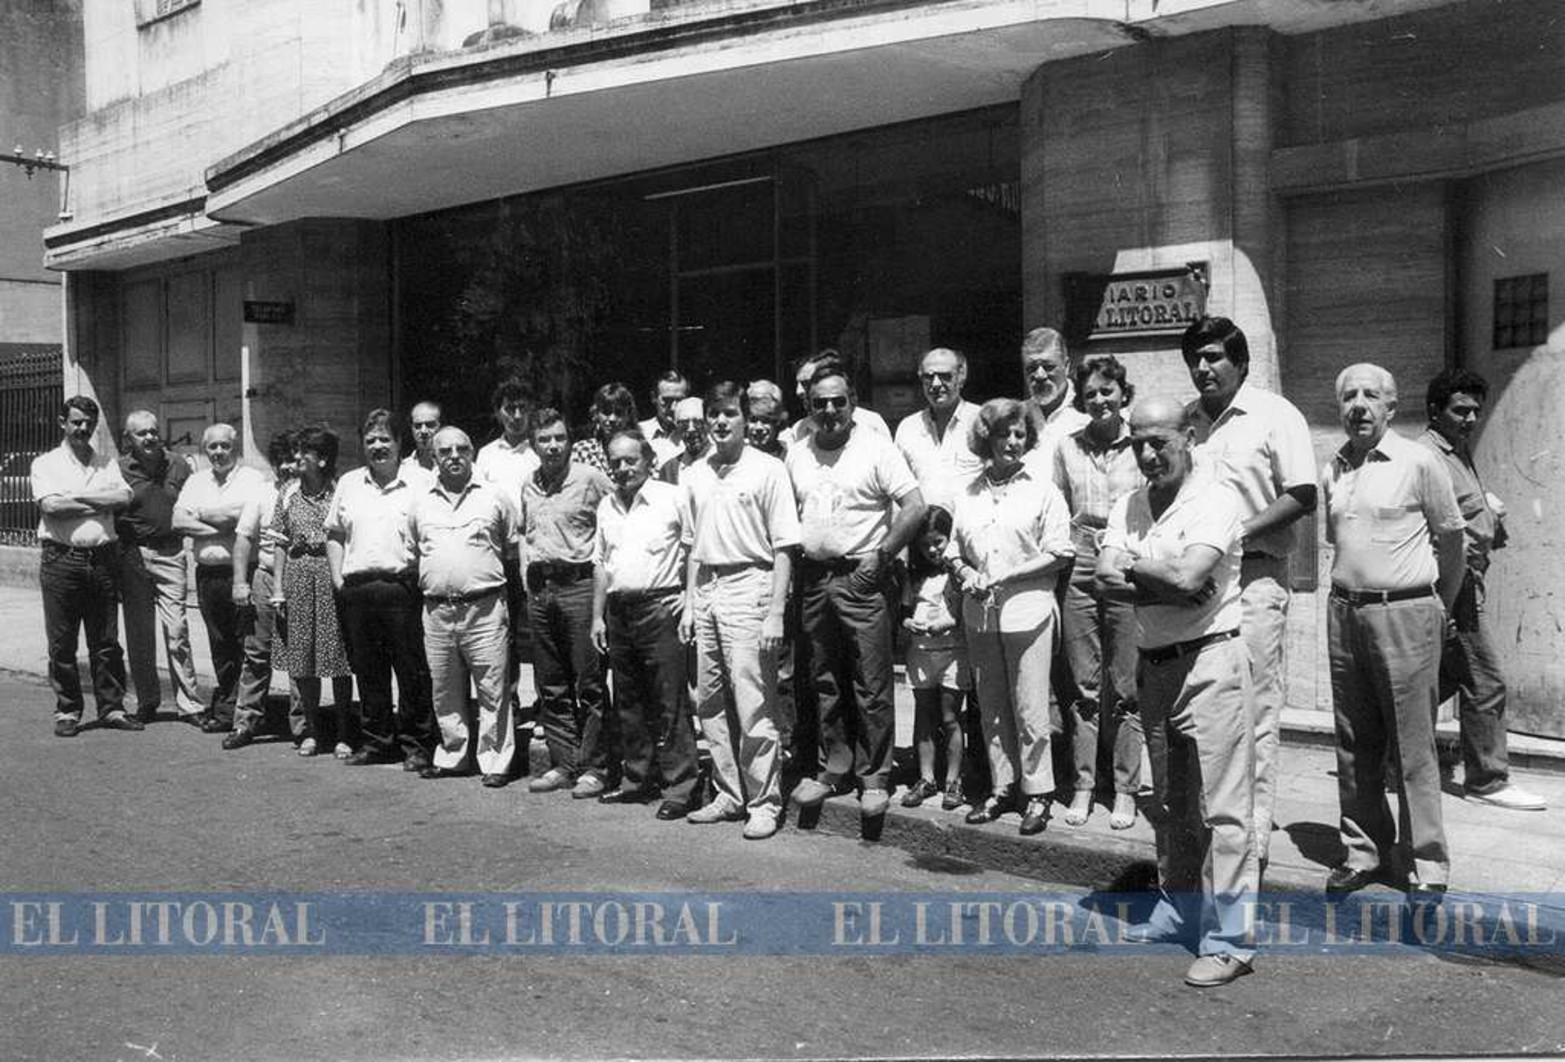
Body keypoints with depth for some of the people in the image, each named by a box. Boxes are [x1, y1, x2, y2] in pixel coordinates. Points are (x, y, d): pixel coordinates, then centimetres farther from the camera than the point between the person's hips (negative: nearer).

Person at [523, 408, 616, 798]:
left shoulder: (590, 478, -6)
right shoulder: (528, 486, 13)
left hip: (579, 584, -6)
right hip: (539, 587, 6)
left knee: (590, 682, -4)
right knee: (551, 685, 10)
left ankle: (595, 767, 2)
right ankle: (563, 763, 19)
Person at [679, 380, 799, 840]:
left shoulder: (768, 470, -5)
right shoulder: (696, 474, 13)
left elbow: (784, 547, -7)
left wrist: (775, 612, -13)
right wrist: (688, 603, 14)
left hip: (749, 586, -6)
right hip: (706, 589, 6)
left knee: (753, 703, -7)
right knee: (710, 702, 9)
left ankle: (764, 802, 3)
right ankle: (729, 794, 21)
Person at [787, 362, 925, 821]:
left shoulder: (877, 449, -4)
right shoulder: (797, 454, 11)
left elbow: (915, 506, -11)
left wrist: (880, 556, -13)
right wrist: (796, 556, 6)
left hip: (863, 579, -5)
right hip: (814, 579, 5)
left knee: (871, 684, -3)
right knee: (825, 682, 12)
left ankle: (874, 777, 6)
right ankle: (834, 768, 22)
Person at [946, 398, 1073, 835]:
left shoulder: (1043, 490, -1)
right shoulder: (970, 493, 12)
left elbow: (1058, 555, -5)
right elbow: (954, 549, 18)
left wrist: (1004, 576, -13)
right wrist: (964, 573, -5)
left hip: (1027, 609, -4)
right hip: (979, 612, 5)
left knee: (1029, 709, -2)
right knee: (991, 707, 10)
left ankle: (1037, 792, 8)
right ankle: (1001, 787, 19)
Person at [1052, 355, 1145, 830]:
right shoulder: (1067, 447, 7)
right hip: (1079, 575, 2)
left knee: (1126, 689, 2)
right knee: (1084, 688, 7)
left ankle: (1125, 789, 12)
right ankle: (1083, 785, 16)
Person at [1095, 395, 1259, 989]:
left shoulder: (1215, 499, -10)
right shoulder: (1129, 507, 10)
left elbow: (1187, 576, -23)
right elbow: (1106, 580, -3)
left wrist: (1132, 565, -6)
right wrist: (1171, 587, -15)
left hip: (1209, 662, -7)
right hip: (1154, 665, 7)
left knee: (1223, 806, -5)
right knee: (1170, 802, 18)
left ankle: (1231, 940, 0)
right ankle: (1180, 910, 32)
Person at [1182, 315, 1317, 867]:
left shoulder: (1274, 415, -1)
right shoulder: (1182, 420, 14)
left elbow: (1302, 496, -6)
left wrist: (1239, 532, -15)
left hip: (1253, 574, -5)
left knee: (1256, 712, -4)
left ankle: (1254, 837, 2)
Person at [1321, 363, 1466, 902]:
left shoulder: (1418, 462, -5)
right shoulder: (1332, 469, 9)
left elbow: (1451, 538, 3)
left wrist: (1441, 606, 10)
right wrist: (1351, 595, 16)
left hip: (1405, 612, -5)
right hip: (1344, 611, 5)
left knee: (1413, 747, -2)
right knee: (1354, 743, 10)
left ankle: (1427, 864, 7)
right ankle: (1364, 851, 22)